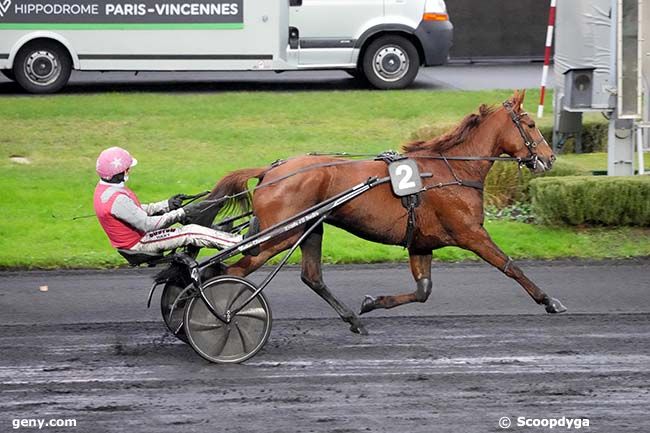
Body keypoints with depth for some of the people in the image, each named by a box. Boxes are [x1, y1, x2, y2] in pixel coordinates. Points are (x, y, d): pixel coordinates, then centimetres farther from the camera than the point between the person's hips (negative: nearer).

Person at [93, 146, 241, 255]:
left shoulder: (104, 189, 0)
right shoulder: (118, 199, -32)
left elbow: (137, 210, 11)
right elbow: (147, 224, -28)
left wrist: (168, 205, 7)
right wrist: (180, 214, -21)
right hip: (139, 244, -10)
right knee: (191, 232, -12)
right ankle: (239, 242, -6)